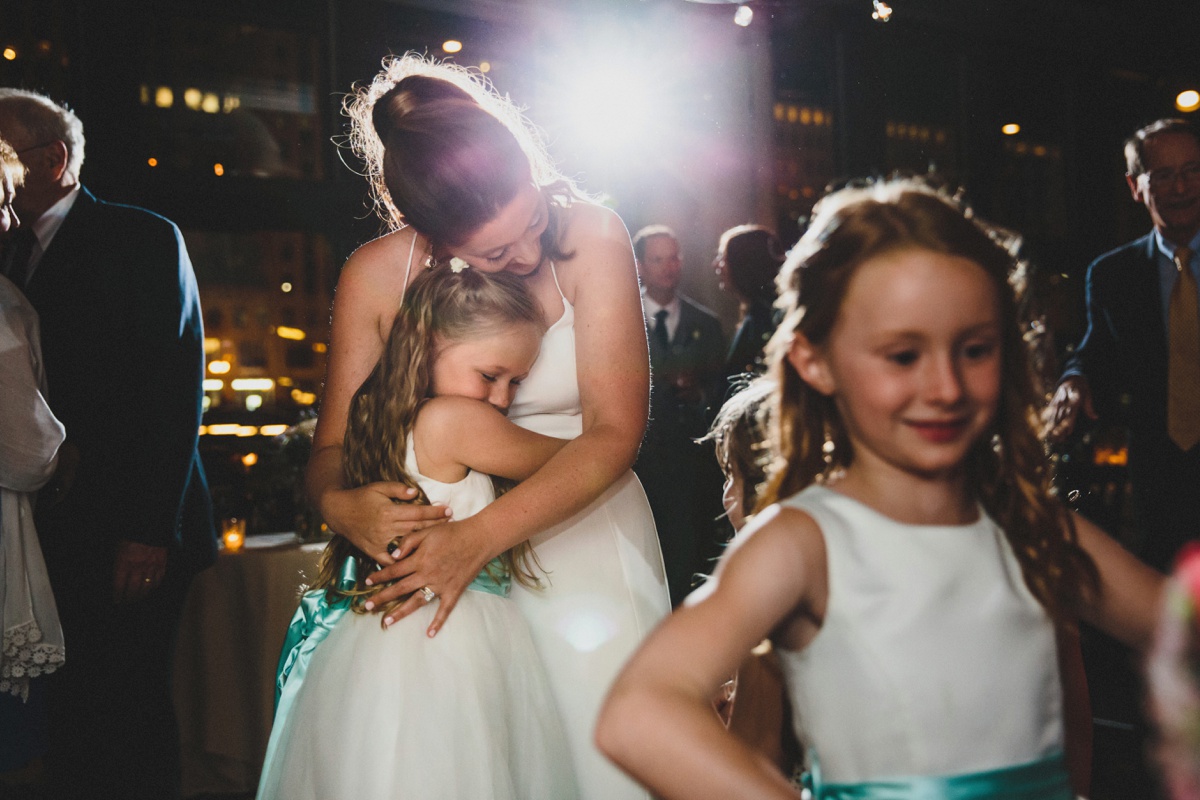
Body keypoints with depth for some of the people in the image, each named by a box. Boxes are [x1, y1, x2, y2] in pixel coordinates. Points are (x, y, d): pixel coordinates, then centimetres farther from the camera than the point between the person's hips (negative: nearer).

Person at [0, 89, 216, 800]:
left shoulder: (143, 239, -2)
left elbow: (177, 385, -10)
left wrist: (150, 527, -16)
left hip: (131, 535, -6)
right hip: (57, 533, 6)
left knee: (127, 719, 0)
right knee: (72, 721, 7)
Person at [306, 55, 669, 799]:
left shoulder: (593, 238, -13)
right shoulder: (375, 276, -7)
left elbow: (614, 432, -17)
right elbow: (334, 444, 0)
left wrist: (481, 536, -28)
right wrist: (339, 504, -25)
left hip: (580, 533, -1)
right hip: (444, 539, 1)